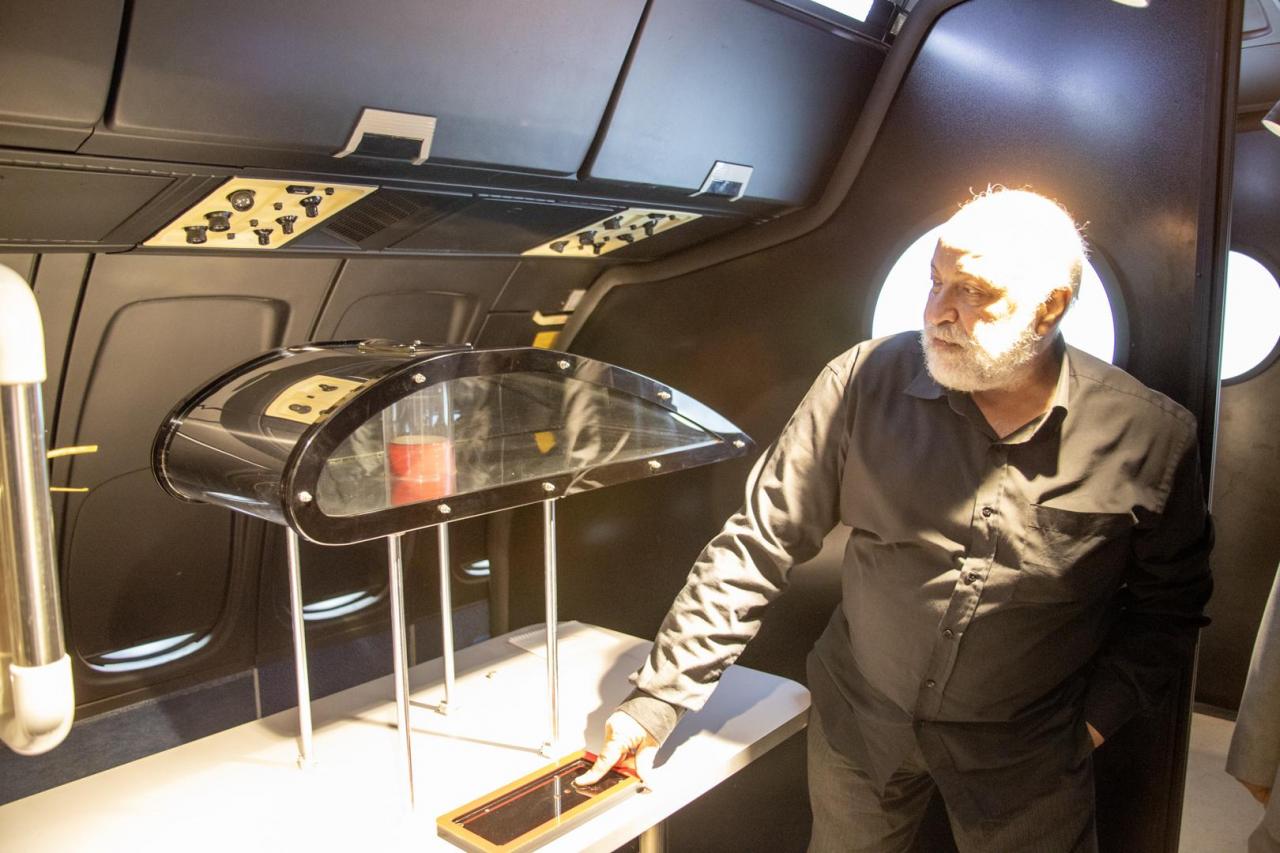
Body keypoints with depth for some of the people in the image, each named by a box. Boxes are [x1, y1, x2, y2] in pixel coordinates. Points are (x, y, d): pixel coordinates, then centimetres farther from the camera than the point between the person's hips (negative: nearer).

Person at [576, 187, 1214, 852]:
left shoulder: (1150, 437, -14)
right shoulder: (866, 383, -16)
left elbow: (1169, 598, 3)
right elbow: (760, 543, -13)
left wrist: (1098, 715, -5)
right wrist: (659, 696, -15)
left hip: (1026, 759, 0)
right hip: (859, 723, 1)